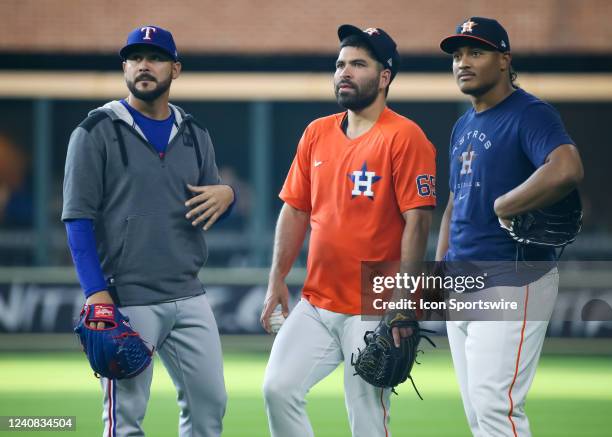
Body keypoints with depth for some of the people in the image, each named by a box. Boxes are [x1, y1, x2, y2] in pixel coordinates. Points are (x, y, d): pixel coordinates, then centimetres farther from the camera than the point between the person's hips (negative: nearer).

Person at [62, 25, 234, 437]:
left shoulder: (194, 135, 14)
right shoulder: (97, 132, -3)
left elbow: (209, 214, 20)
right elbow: (78, 218, -7)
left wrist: (226, 194, -6)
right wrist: (96, 292, -17)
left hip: (188, 298, 6)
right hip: (126, 302, -6)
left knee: (209, 402, 8)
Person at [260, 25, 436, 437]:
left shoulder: (404, 137, -9)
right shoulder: (317, 133, 12)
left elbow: (417, 222, -13)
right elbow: (296, 210, 16)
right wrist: (278, 279, 9)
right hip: (315, 305, 6)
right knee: (279, 389, -2)